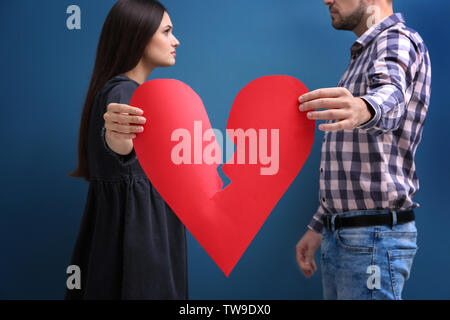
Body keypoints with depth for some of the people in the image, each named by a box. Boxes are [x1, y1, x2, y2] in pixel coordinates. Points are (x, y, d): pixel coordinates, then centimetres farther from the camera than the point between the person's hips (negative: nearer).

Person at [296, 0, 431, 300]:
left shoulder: (397, 39, -8)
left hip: (374, 237, -9)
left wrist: (364, 109, -57)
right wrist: (318, 228, 19)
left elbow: (390, 93, -35)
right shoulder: (365, 54, 19)